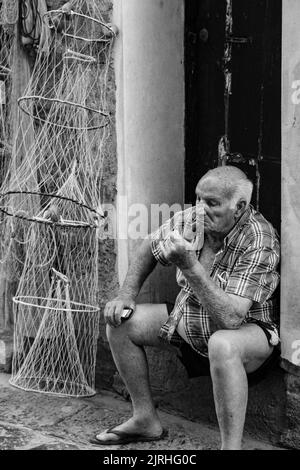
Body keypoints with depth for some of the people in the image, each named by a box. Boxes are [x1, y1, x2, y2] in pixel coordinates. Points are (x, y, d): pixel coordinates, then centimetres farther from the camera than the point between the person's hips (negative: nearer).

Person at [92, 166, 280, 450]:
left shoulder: (259, 243, -29)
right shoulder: (190, 219, -11)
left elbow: (230, 317, -39)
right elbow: (149, 247, 11)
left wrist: (190, 265, -43)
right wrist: (126, 295, 2)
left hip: (249, 330, -7)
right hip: (188, 320, 8)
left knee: (222, 344, -42)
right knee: (119, 320, 1)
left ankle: (231, 446, -28)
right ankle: (145, 420, 13)